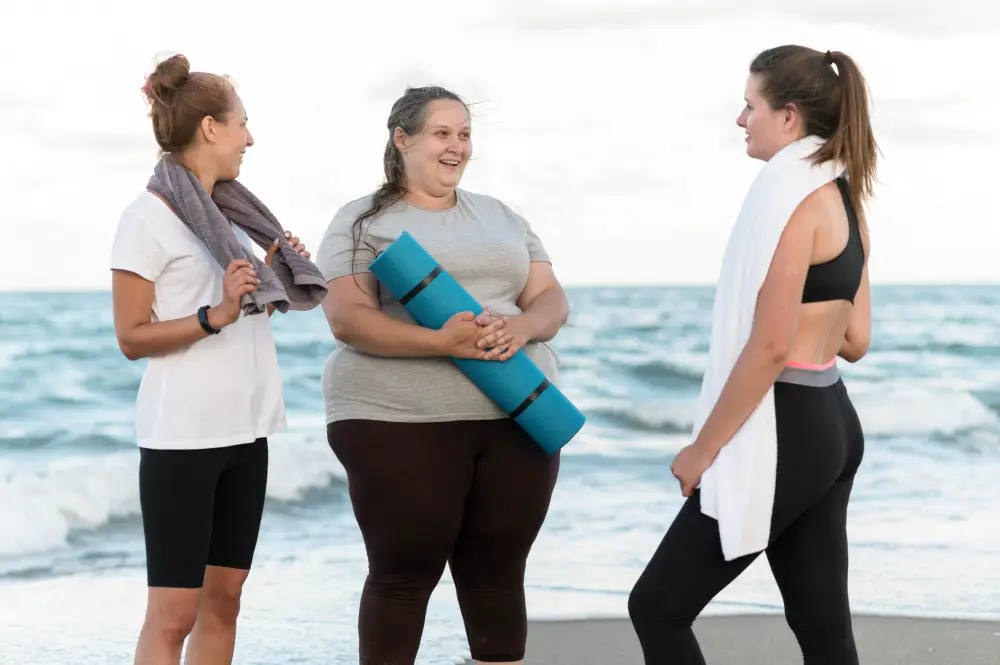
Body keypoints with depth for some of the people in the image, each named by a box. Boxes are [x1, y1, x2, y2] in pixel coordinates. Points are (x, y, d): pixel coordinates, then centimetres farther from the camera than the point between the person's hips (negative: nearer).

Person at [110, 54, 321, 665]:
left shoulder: (226, 211, 13)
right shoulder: (149, 218, -9)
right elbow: (132, 338, -11)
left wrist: (273, 275, 4)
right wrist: (215, 316, -21)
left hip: (245, 428, 8)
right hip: (183, 432, -8)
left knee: (224, 596, 9)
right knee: (173, 612, -8)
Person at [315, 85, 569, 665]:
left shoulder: (503, 218, 17)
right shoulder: (362, 222, 2)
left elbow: (553, 302, 11)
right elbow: (348, 319, -9)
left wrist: (522, 327, -13)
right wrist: (440, 342, -23)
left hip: (516, 420, 4)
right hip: (399, 422, -4)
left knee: (499, 573, 5)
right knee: (405, 573, -2)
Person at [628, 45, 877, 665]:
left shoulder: (793, 193, -16)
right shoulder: (844, 197, 12)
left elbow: (769, 349, -20)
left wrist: (703, 450, -14)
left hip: (780, 435, -10)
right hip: (831, 428, 10)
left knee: (657, 608, 0)